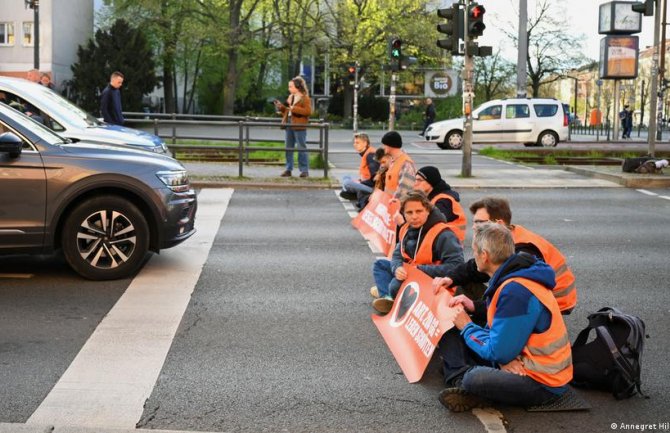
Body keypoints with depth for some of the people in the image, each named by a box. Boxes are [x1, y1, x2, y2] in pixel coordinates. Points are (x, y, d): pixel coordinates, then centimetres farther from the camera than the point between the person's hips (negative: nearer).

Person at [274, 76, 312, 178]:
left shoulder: (305, 98, -7)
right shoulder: (290, 97, 17)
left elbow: (308, 111, -18)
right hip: (289, 125, 8)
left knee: (301, 148, -4)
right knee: (288, 148, 8)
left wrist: (294, 109, -20)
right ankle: (288, 169, 14)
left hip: (299, 127, -8)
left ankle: (304, 170, 2)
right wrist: (281, 107, 7)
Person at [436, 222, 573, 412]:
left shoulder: (516, 292, -26)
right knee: (448, 337, 3)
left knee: (474, 380, -37)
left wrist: (467, 326, -7)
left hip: (542, 383, -10)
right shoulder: (513, 278, 4)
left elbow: (497, 352, -22)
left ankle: (465, 379, -5)